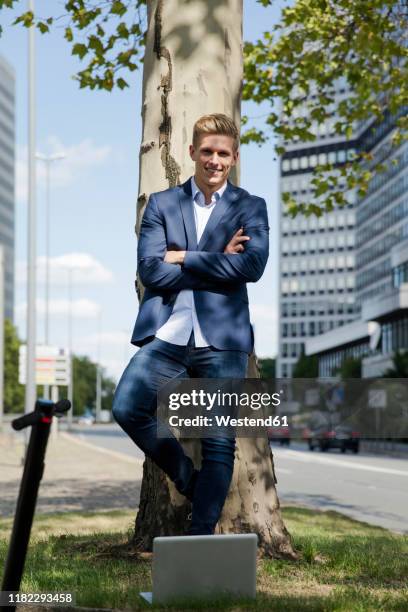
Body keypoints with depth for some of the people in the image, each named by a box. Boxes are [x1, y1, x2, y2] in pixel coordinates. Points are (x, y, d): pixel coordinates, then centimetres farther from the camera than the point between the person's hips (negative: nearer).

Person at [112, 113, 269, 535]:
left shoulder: (251, 208, 10)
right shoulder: (162, 204, 13)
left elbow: (252, 266, -9)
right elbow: (149, 269, -2)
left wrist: (184, 258, -7)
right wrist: (217, 263, -7)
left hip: (222, 339, -1)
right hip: (166, 334, 1)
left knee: (219, 444, -1)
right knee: (126, 408, -17)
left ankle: (201, 536, 12)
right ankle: (188, 479, 7)